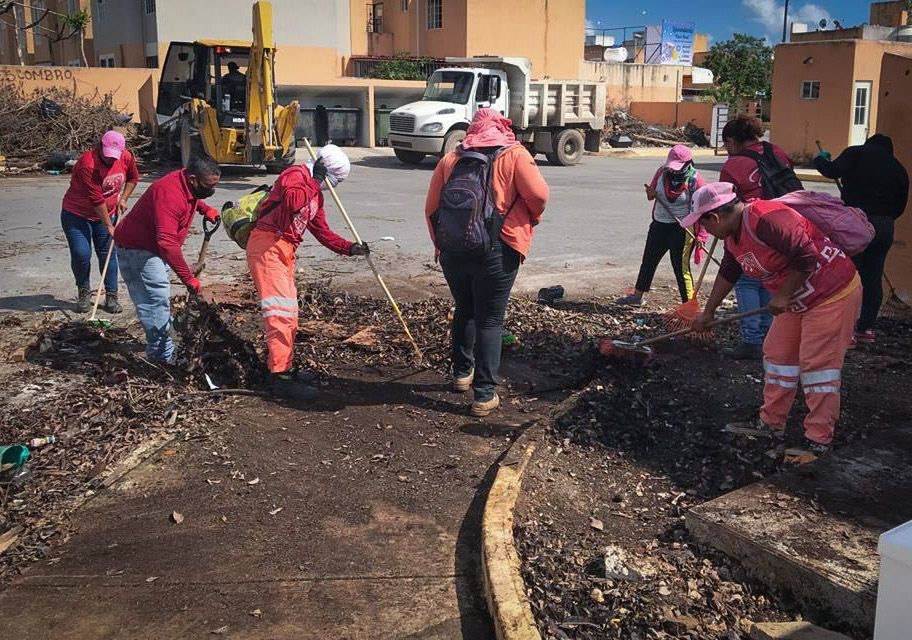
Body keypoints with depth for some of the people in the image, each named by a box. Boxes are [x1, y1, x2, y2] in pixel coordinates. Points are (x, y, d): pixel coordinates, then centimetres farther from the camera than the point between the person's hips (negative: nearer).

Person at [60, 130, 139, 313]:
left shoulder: (126, 157, -10)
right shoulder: (87, 163, -28)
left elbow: (133, 177, 14)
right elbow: (96, 199, -27)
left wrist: (123, 198, 2)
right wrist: (109, 226, -24)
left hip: (106, 214, 5)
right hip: (76, 215, -5)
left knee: (108, 255, 2)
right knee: (81, 254, -11)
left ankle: (111, 296, 9)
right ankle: (84, 292, 11)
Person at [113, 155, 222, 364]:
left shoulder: (189, 185, -4)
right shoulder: (169, 194, -34)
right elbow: (167, 243, -41)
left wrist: (205, 209, 6)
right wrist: (188, 278, -38)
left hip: (152, 245, 11)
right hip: (136, 249, -11)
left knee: (160, 297, 18)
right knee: (156, 299, -15)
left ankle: (159, 349, 31)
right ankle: (164, 355, -10)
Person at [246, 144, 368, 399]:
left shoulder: (316, 195, 20)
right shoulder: (295, 174, -8)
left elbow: (323, 232, 21)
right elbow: (291, 202, -29)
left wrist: (351, 248, 10)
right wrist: (313, 182, -15)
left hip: (285, 251, 10)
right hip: (267, 246, -10)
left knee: (289, 311, 16)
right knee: (280, 310, -14)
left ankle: (283, 367, 27)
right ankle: (281, 377, -15)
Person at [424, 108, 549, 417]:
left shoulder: (451, 158, 11)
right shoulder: (514, 154, 1)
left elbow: (431, 208, 11)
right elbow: (538, 194, -11)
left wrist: (440, 243, 23)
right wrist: (532, 218, 10)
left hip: (453, 250, 4)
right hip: (496, 252, -4)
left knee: (464, 311, 24)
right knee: (490, 320, 4)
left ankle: (462, 373, 37)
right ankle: (484, 394, 4)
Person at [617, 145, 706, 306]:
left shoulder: (695, 179, -14)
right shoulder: (662, 172, -1)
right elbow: (651, 195, 12)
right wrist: (650, 193, -14)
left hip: (681, 228, -6)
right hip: (659, 224, 6)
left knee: (680, 266, -5)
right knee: (648, 260, 16)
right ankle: (637, 295, 32)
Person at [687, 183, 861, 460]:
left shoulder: (767, 219, -29)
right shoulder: (733, 236, 4)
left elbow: (807, 257, -30)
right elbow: (727, 274, 19)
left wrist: (783, 295, -20)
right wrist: (707, 312, 27)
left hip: (833, 293, -10)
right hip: (798, 299, 10)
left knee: (817, 364, -7)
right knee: (777, 352, 12)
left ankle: (819, 440, 1)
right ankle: (771, 422, 24)